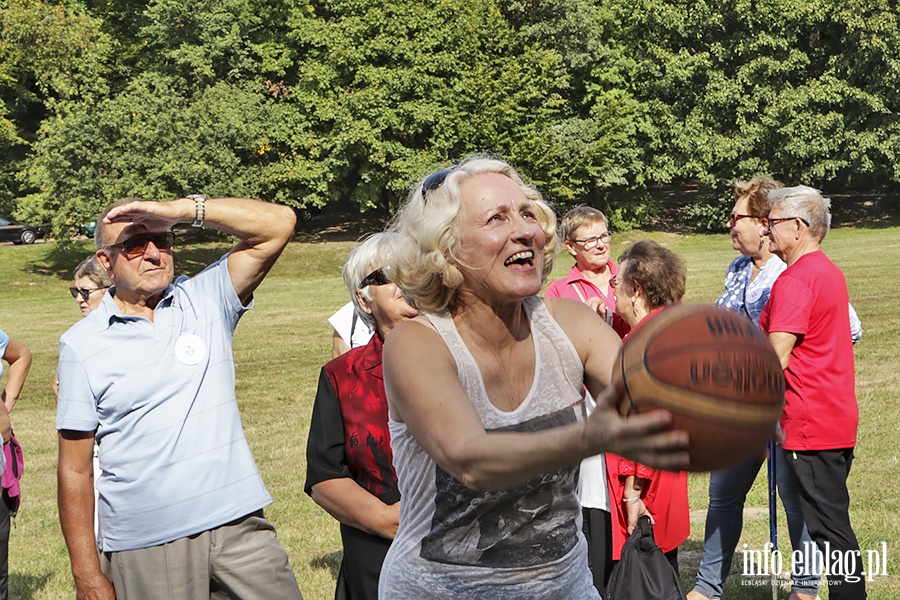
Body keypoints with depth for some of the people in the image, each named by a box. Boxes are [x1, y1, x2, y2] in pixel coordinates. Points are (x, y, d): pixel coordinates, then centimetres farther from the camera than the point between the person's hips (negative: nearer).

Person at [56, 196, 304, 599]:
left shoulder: (205, 301, 5)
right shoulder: (82, 344, 1)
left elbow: (278, 223, -5)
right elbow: (74, 468, 0)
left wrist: (180, 210, -13)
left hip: (238, 526, 2)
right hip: (143, 547, -1)